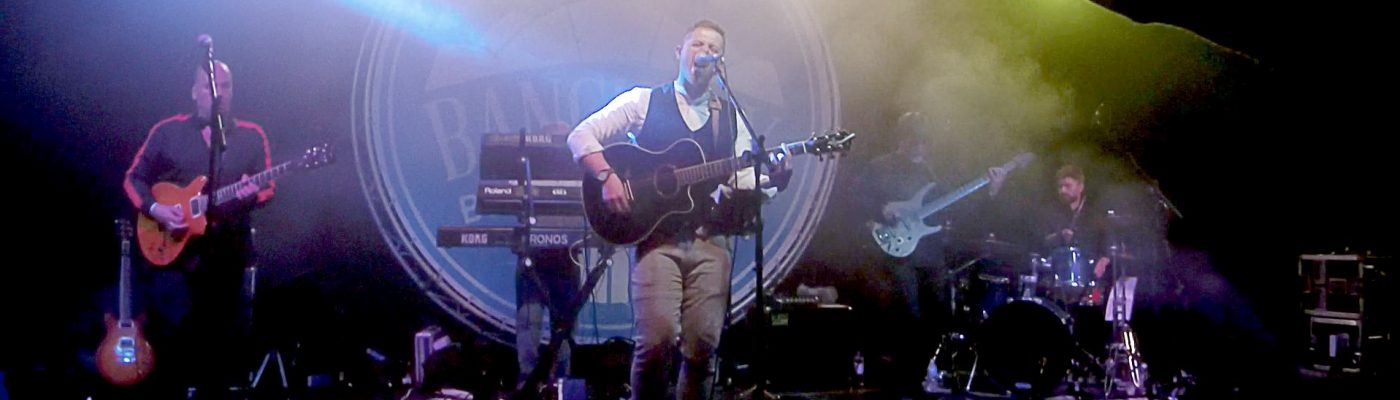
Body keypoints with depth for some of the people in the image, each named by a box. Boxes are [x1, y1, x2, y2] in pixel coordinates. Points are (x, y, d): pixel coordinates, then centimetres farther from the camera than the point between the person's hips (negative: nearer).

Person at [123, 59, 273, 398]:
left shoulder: (252, 136, 7)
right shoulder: (167, 131, 5)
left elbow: (268, 187, 4)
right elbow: (134, 179, 7)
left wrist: (253, 194, -19)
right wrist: (155, 209, -10)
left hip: (228, 253, 1)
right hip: (171, 250, -1)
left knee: (223, 335, 6)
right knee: (172, 328, -8)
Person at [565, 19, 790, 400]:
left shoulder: (731, 118, 16)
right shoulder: (644, 101, 7)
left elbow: (747, 184, 11)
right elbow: (582, 135, 1)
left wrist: (770, 181, -10)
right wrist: (608, 176, -14)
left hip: (711, 239, 3)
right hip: (658, 235, -3)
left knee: (703, 345, -3)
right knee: (656, 339, -15)